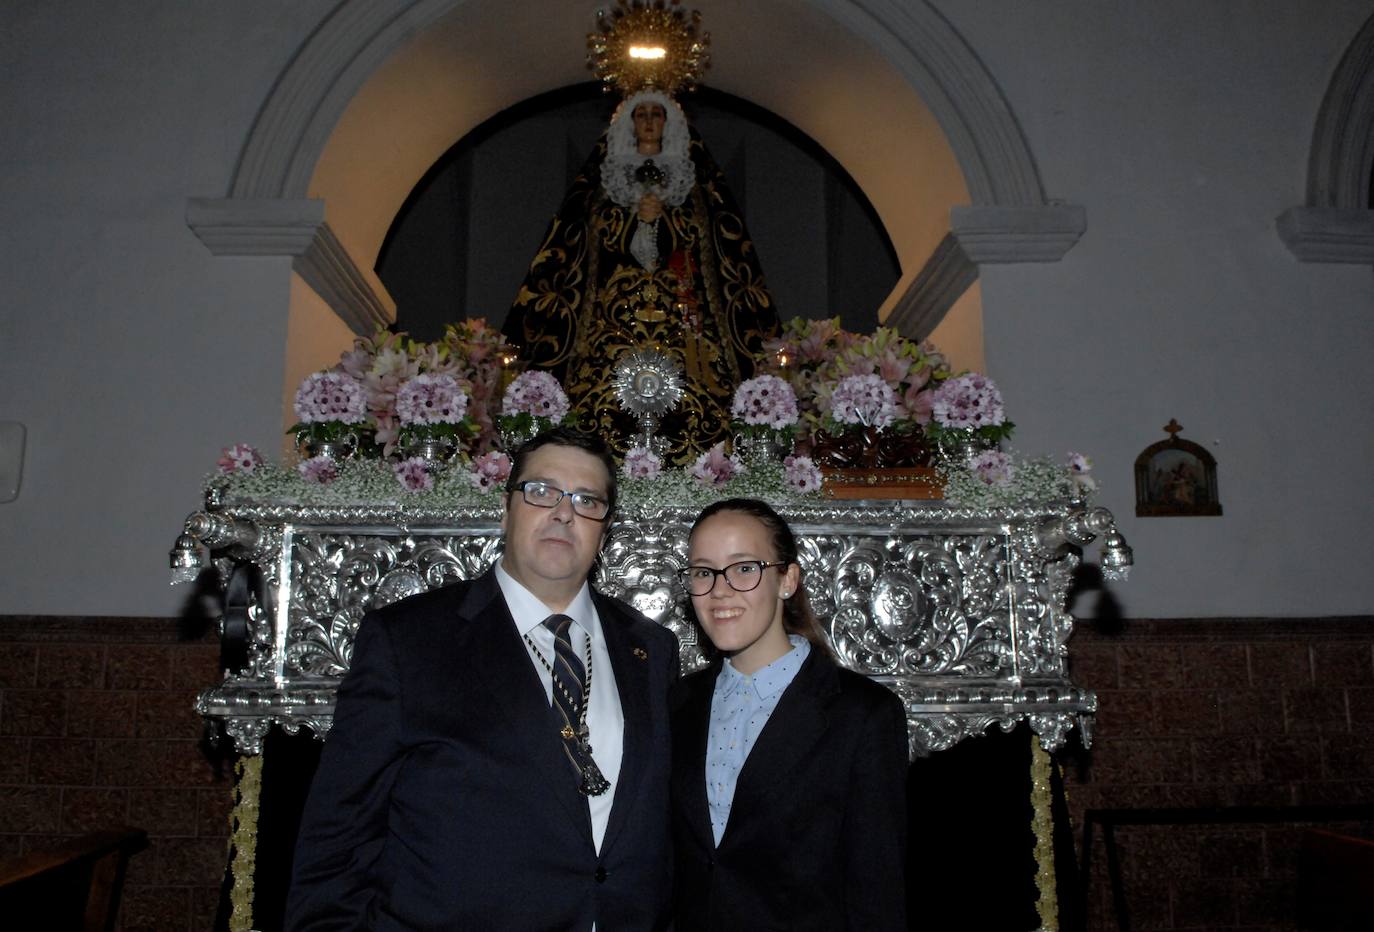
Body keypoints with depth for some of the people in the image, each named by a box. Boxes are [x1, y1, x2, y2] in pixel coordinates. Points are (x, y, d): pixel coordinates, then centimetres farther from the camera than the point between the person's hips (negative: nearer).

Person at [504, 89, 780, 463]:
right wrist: (635, 216, -3)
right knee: (610, 393, -14)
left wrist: (662, 217, -3)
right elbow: (594, 235, 10)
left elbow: (708, 235, 9)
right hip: (618, 303, 0)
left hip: (679, 305, 0)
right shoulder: (606, 174, 17)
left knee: (686, 392, -15)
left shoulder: (692, 177, 16)